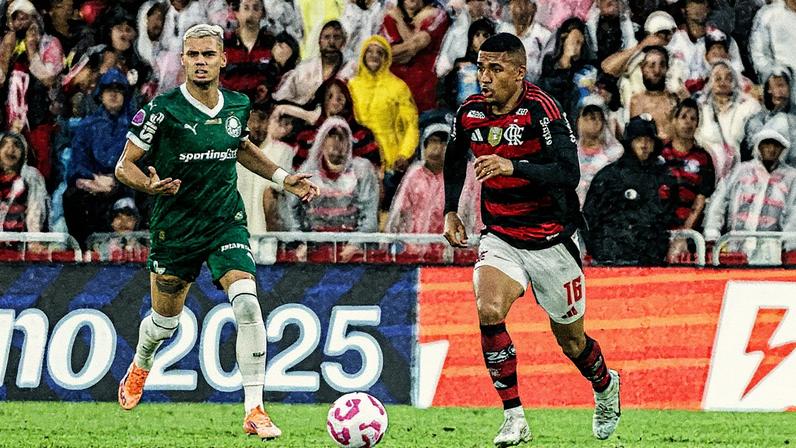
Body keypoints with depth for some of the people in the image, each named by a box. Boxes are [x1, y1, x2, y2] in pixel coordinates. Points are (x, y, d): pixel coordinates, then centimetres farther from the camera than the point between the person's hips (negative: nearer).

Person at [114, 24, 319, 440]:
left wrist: (283, 178, 12)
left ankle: (254, 411, -17)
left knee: (247, 304, -20)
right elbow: (124, 166, -9)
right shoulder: (164, 109, -15)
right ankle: (139, 367, 51)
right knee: (165, 322, 13)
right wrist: (151, 184, -30)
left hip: (226, 222, 2)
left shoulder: (237, 105, 0)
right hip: (175, 229, -2)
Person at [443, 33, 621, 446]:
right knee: (488, 311, -25)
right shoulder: (470, 112, -3)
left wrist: (513, 167, -40)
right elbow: (454, 158, 20)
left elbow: (569, 174, -29)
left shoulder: (540, 110, -19)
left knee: (570, 339, 11)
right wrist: (450, 210, 14)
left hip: (550, 239, -3)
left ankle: (605, 387, 46)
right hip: (499, 238, 3)